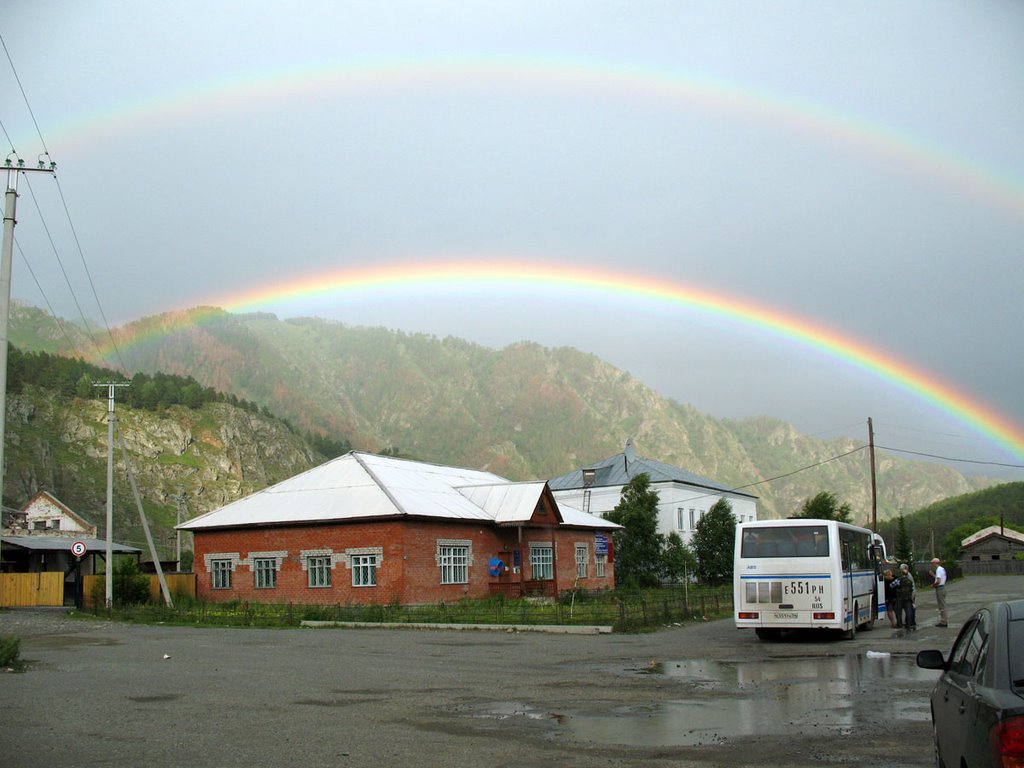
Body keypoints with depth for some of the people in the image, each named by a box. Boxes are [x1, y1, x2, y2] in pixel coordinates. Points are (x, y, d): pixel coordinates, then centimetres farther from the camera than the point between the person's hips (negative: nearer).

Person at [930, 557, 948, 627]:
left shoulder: (939, 570, -17)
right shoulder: (942, 569, 14)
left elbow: (938, 581, -25)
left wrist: (933, 585, -11)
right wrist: (933, 574, 21)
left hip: (939, 589, -10)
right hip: (943, 587, 10)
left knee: (941, 606, -6)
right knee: (942, 606, 15)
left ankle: (943, 622, -3)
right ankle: (944, 621, 19)